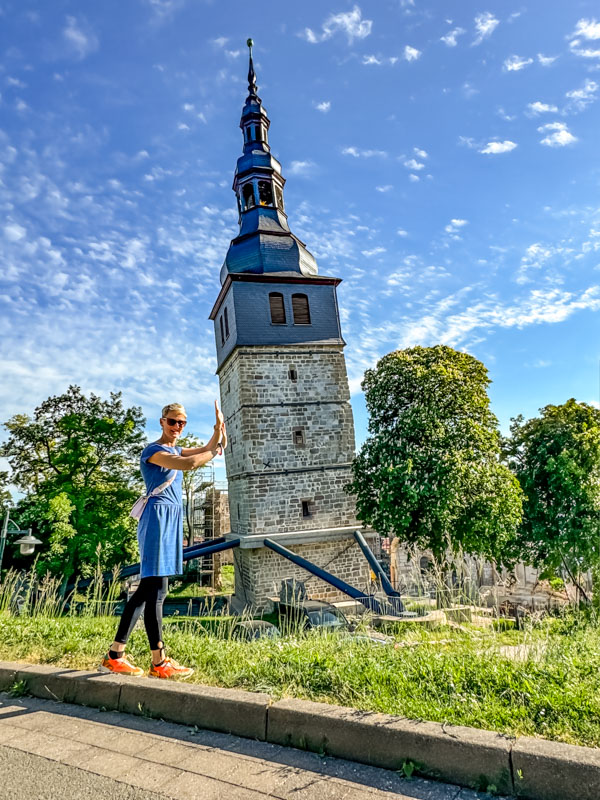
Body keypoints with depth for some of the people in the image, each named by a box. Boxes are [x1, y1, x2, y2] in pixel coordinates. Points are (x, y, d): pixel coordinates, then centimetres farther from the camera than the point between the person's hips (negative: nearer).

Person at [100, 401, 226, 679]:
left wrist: (219, 427, -1)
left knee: (148, 589, 9)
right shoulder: (153, 450, -7)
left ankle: (115, 656, 15)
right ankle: (159, 663, 0)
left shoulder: (176, 450, 21)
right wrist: (215, 452, -7)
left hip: (172, 519, 10)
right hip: (158, 517, -10)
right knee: (156, 590, -6)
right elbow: (189, 464, -23)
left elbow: (208, 449, 13)